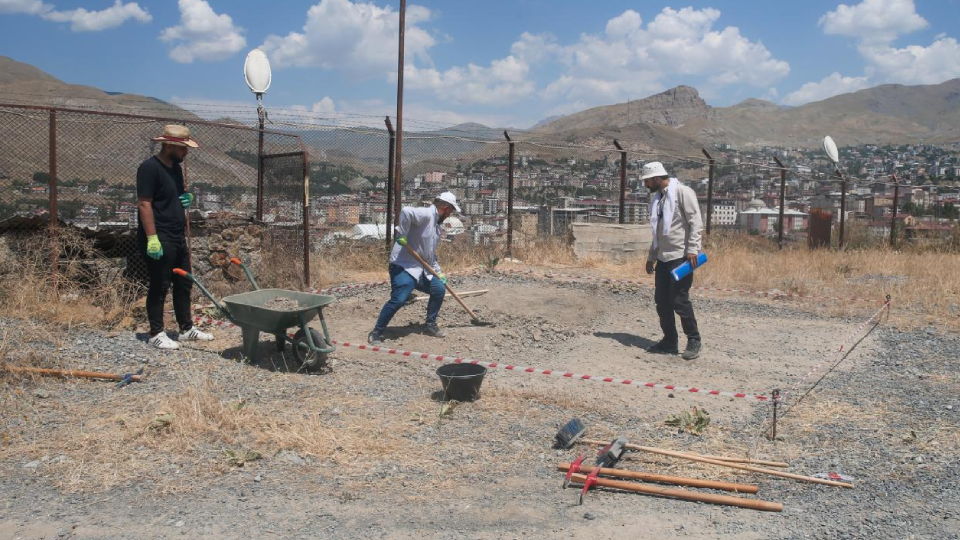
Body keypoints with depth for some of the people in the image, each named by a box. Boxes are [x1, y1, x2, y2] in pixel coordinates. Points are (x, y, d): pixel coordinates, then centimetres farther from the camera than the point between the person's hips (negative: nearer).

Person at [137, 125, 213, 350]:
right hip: (159, 240, -9)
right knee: (159, 287, -1)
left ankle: (186, 328, 24)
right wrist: (152, 238, -24)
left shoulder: (175, 167, 13)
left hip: (178, 238, 9)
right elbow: (144, 204, -19)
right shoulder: (150, 168, -14)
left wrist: (187, 199, 3)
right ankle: (156, 333, 10)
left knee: (183, 284, 14)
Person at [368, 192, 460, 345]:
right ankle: (376, 334, -6)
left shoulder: (436, 225, 17)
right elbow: (406, 211, -35)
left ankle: (430, 325, 23)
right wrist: (402, 234, -28)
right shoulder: (426, 214, -14)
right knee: (398, 299, -20)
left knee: (439, 289, 7)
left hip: (422, 269, 10)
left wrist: (439, 272, 23)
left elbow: (432, 253, 26)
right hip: (404, 266, -10)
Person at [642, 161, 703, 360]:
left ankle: (693, 340, 7)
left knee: (680, 300, -8)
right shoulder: (658, 198, 17)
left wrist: (692, 249, -21)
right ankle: (669, 341, 18)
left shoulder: (682, 192, -8)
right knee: (662, 301, 8)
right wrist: (651, 256, 21)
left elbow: (696, 222, -14)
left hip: (681, 256, -8)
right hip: (663, 257, 8)